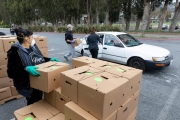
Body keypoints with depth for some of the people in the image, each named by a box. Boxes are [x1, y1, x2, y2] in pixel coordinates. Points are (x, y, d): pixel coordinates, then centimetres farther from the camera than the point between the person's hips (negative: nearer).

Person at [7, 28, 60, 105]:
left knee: (39, 101, 25)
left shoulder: (33, 47, 3)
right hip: (28, 84, -7)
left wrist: (50, 59, 2)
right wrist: (26, 68, -39)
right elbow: (11, 72, -24)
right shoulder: (15, 52, -20)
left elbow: (40, 59, 17)